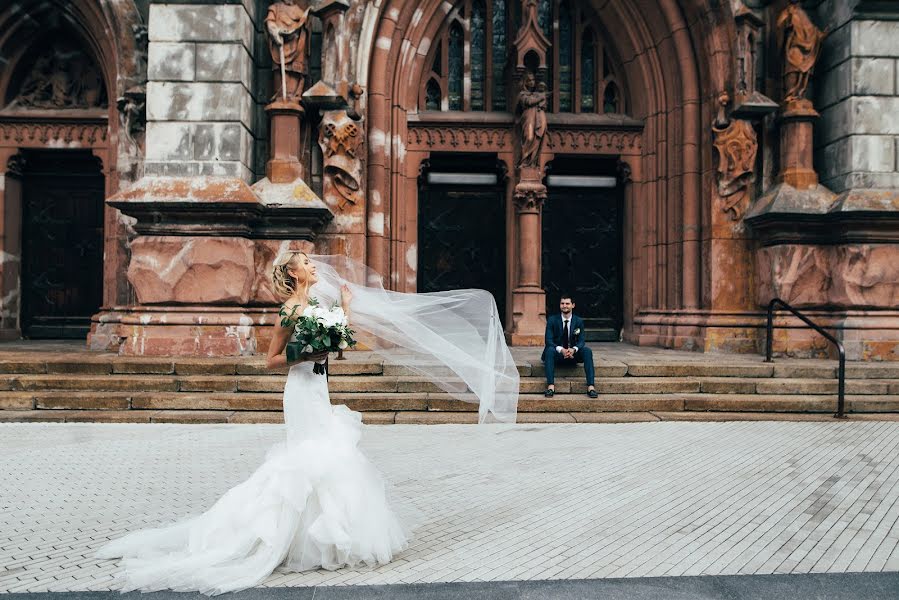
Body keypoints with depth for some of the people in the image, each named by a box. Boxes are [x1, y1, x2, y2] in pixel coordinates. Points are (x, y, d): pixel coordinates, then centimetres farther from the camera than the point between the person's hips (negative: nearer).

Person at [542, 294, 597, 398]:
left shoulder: (579, 321, 4)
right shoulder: (552, 320, -1)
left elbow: (581, 341, -4)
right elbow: (549, 341, -10)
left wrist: (573, 349, -28)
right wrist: (561, 350, -30)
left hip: (573, 354, 2)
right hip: (558, 354, -1)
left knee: (587, 351, -27)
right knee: (550, 350, -34)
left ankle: (591, 386, -34)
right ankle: (550, 386, -43)